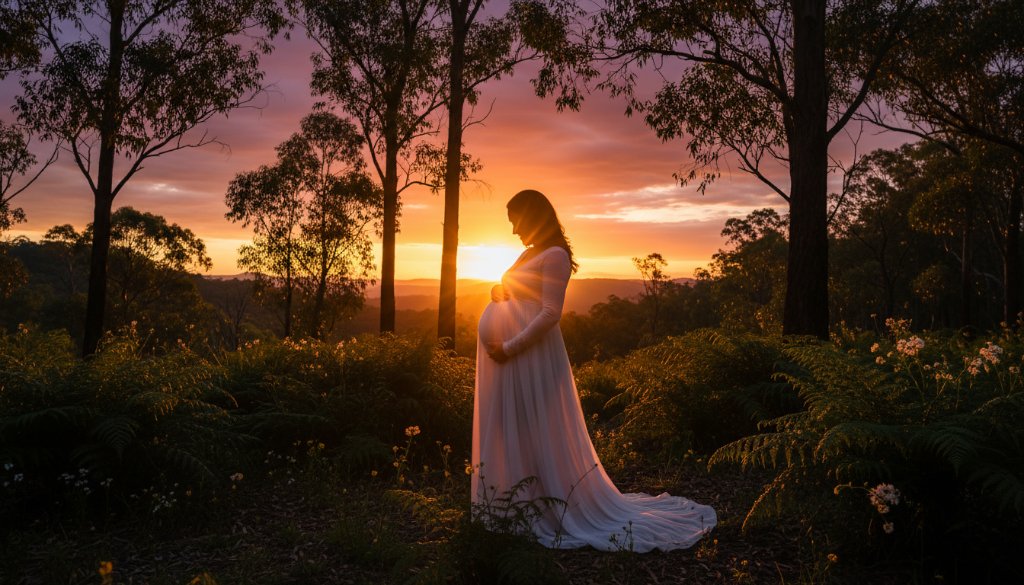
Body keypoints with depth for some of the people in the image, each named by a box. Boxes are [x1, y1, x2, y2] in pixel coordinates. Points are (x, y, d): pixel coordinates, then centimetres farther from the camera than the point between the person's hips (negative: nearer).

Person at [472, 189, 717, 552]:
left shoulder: (555, 256, -10)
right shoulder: (530, 254, 18)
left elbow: (550, 314, -18)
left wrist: (509, 348, -20)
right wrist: (499, 293, 7)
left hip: (532, 355, -10)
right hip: (506, 354, 10)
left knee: (540, 432, -1)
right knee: (510, 430, 13)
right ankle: (521, 503, 25)